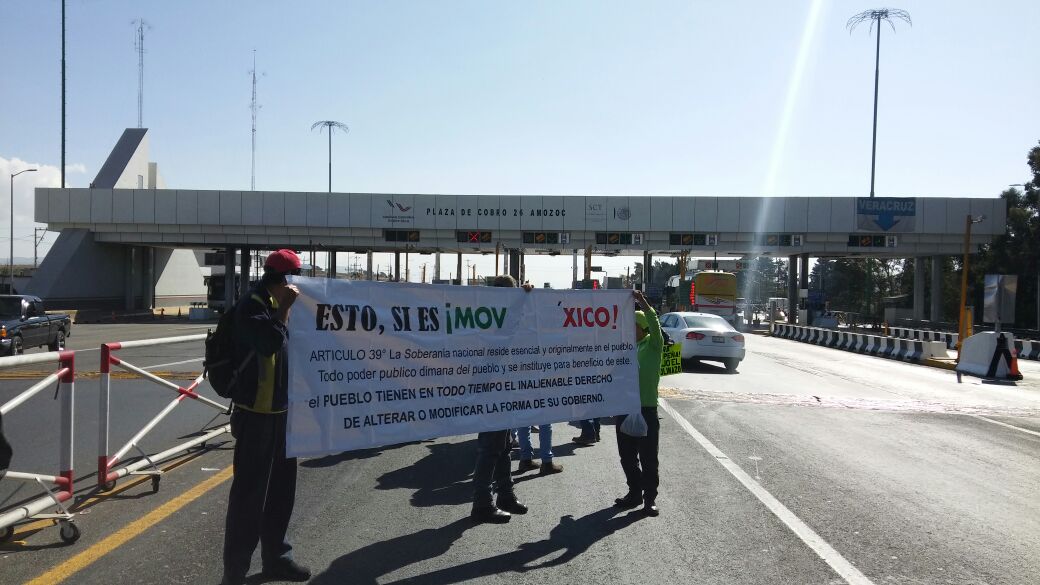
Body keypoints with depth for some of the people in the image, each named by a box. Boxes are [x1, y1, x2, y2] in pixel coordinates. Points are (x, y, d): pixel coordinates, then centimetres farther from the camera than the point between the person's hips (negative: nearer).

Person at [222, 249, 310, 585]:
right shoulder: (252, 306, -12)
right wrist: (285, 308, -19)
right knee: (249, 492, -3)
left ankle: (276, 557, 28)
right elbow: (270, 342, -28)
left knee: (281, 489, 15)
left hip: (282, 411, 8)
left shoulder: (280, 305, 13)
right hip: (256, 413, -8)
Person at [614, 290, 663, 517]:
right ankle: (635, 492, 27)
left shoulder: (653, 345, -3)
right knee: (627, 456, 12)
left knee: (648, 457, 2)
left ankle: (650, 498, 13)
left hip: (646, 408, -5)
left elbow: (655, 324, -22)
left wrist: (642, 303, -30)